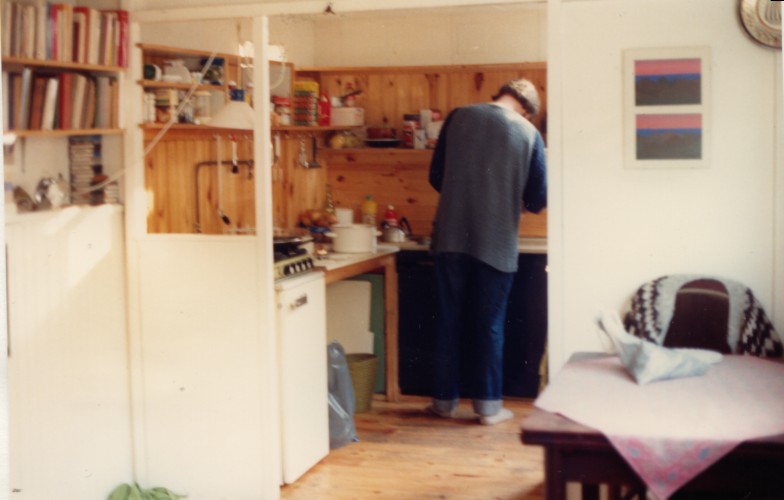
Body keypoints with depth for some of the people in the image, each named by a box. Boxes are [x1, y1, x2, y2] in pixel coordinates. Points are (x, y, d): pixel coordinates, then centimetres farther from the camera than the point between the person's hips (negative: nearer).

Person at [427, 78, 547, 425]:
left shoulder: (459, 117, 2)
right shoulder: (529, 134, -1)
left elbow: (435, 176, 7)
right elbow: (537, 199, 2)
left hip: (451, 237, 1)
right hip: (497, 242, -1)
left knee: (449, 319, 11)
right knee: (490, 324, 8)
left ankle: (444, 400, 19)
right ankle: (488, 404, 13)